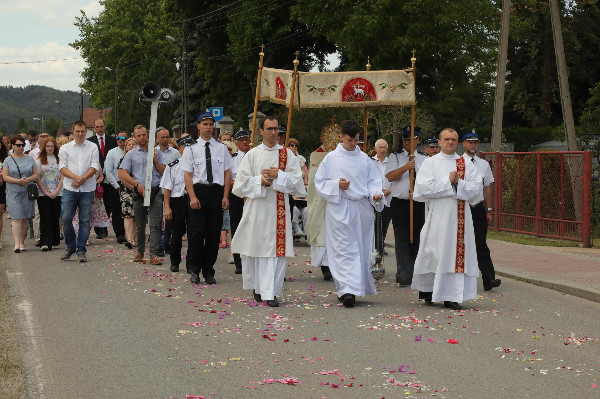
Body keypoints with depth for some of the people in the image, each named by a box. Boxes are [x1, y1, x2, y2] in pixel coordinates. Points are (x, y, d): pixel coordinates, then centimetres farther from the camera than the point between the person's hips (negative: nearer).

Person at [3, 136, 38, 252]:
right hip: (13, 193, -2)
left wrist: (27, 179, -11)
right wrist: (18, 181, -16)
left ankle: (22, 242, 15)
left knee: (25, 218, 4)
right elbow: (5, 177, -2)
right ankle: (16, 244, -16)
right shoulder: (8, 160, 5)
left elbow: (36, 174, 8)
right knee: (17, 218, -12)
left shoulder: (30, 159, 10)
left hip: (27, 192, 2)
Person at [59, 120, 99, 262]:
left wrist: (82, 179, -14)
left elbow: (94, 167, 0)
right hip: (69, 188, 1)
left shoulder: (93, 147, 8)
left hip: (87, 189, 0)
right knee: (66, 218, -6)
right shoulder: (65, 148, 10)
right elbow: (62, 167, 2)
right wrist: (76, 177, -15)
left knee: (85, 220, 0)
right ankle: (70, 247, 11)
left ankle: (81, 250, 7)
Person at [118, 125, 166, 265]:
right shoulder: (131, 154, 9)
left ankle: (154, 254, -12)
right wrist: (137, 184, -10)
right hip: (139, 192, 1)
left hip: (155, 191, -1)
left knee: (155, 224, -9)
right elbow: (122, 174, 1)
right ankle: (140, 251, 25)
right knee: (140, 225, 9)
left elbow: (164, 173, 7)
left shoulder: (156, 153, 11)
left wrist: (155, 160, -6)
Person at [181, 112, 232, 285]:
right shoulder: (191, 149, 4)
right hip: (198, 191, -2)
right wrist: (193, 197, -11)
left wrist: (225, 197, -1)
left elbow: (227, 174, 9)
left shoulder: (221, 148, 10)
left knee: (214, 233, 3)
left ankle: (208, 271, 12)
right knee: (198, 232, -6)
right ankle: (195, 270, 8)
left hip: (217, 192, 2)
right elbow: (188, 175, 0)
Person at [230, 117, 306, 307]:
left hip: (279, 207, 0)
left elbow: (297, 180, 4)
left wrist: (278, 175, -9)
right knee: (257, 247, 0)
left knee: (277, 249, -6)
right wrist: (260, 181, -10)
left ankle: (270, 292, -5)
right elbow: (242, 182, 5)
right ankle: (259, 287, 14)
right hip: (257, 207, 0)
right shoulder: (252, 154, 7)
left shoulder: (287, 154, 9)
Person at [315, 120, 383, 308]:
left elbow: (373, 180, 10)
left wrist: (375, 194, -10)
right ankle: (347, 289, -15)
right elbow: (320, 182, 5)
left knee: (361, 249, 7)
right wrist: (336, 185, -12)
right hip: (339, 209, -3)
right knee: (344, 249, -9)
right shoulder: (331, 158, 3)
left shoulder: (364, 159, 10)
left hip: (362, 209, 3)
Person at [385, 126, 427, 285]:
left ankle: (412, 272, 15)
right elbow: (390, 176, -7)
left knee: (415, 239, 6)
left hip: (418, 204, 2)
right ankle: (404, 276, -10)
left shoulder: (424, 159, 11)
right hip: (399, 203, -2)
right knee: (402, 240, -7)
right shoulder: (395, 157, 6)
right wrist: (406, 167, -19)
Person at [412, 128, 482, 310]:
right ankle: (426, 289, 19)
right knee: (435, 253, -1)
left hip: (460, 216, 2)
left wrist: (458, 183, -12)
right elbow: (424, 187, -9)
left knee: (457, 253, -2)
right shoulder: (430, 163, 4)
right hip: (438, 215, -2)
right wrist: (448, 182, -11)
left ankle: (451, 297, 1)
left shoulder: (467, 164, 11)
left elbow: (476, 188, 1)